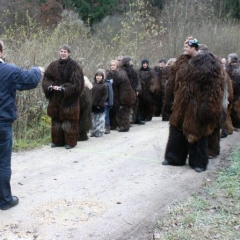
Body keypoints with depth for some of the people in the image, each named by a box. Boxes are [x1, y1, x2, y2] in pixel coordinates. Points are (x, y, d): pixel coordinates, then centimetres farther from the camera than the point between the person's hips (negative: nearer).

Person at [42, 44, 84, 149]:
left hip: (69, 98, -5)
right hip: (55, 98, 5)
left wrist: (63, 88, -18)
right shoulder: (54, 65, 8)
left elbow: (76, 83, -12)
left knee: (69, 120, -3)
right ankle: (57, 140, 17)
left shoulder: (74, 66, -6)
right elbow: (46, 78, 8)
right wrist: (51, 86, -12)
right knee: (56, 119, 8)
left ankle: (70, 141, 6)